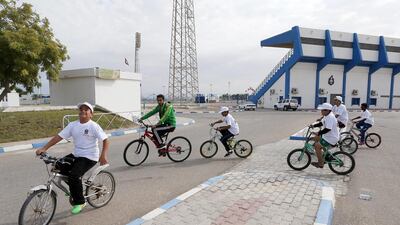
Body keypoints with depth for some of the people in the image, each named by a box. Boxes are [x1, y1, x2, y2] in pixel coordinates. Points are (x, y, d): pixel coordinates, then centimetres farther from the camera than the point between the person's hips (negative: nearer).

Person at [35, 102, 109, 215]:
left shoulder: (93, 126, -12)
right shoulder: (73, 125, 3)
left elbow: (105, 140, -17)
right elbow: (59, 137, 0)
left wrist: (103, 155, -30)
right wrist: (44, 148, -9)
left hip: (89, 157, -6)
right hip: (75, 155, 7)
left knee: (74, 175, -22)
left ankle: (79, 202, 2)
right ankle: (76, 185, 17)